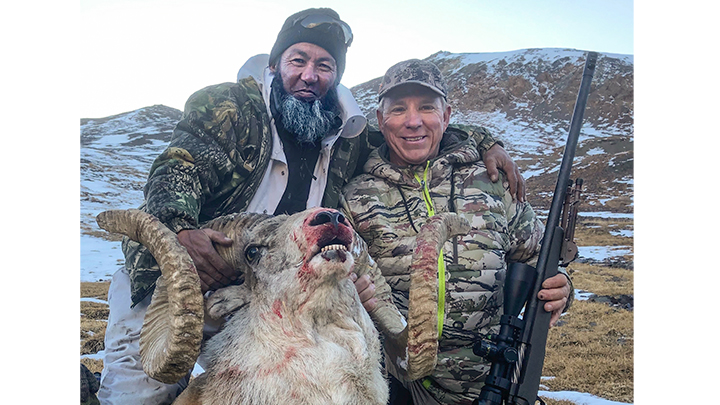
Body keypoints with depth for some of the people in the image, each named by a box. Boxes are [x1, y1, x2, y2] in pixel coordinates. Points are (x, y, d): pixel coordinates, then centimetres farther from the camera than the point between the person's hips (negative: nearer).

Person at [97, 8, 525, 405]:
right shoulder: (228, 108, -2)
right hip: (172, 277, -2)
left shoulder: (350, 141, 8)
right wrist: (181, 228, -35)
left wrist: (486, 143, 6)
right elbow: (179, 167, -14)